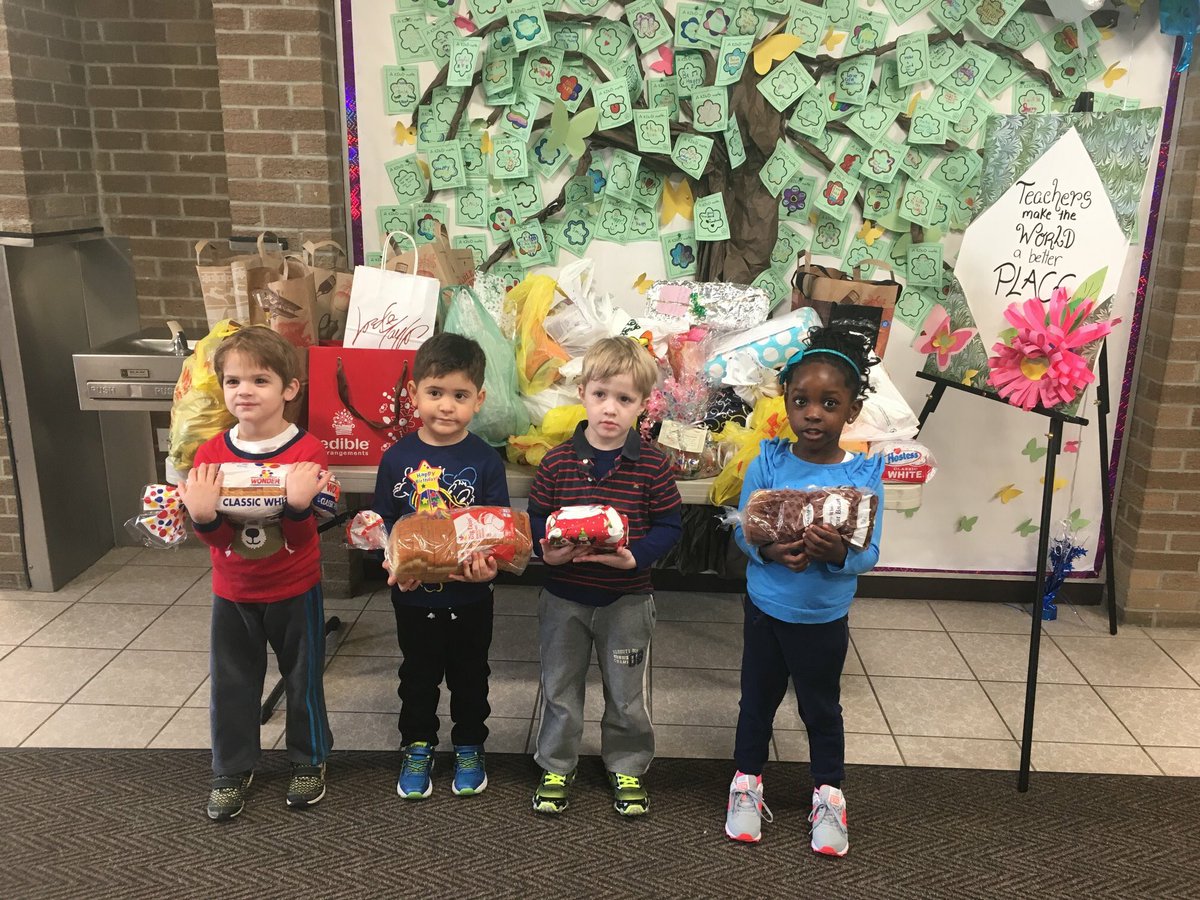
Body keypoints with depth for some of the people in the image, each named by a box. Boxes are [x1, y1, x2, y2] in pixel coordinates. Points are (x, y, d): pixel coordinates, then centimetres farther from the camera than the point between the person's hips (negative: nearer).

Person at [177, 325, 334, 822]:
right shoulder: (211, 453, -7)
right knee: (232, 683, 15)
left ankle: (309, 760, 34)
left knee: (303, 678, 13)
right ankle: (232, 768, 34)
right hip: (232, 594, 3)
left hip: (294, 591, -3)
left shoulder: (307, 451, -16)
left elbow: (300, 535, -17)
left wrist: (299, 504, -37)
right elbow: (216, 537, -8)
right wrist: (202, 514, -29)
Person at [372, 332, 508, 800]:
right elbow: (383, 520, -2)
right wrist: (394, 563, -18)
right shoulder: (398, 457, -8)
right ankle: (417, 748, 39)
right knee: (418, 676, 19)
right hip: (414, 594, 1)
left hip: (470, 596, -1)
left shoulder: (485, 460, -11)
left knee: (469, 677, 18)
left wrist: (490, 564, -26)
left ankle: (469, 748, 38)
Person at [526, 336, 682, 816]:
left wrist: (636, 556, -22)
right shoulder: (558, 462, -8)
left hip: (626, 599, -1)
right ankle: (556, 767, 37)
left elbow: (669, 525, -6)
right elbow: (535, 518, 0)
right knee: (559, 687, 17)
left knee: (626, 692, 14)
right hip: (564, 596, 1)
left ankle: (627, 767, 37)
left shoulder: (652, 465, -10)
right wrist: (547, 551, -20)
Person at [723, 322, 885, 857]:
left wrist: (839, 553, -32)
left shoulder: (865, 475, -13)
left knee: (822, 708, 18)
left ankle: (828, 794, 39)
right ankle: (747, 782, 39)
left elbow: (869, 554, -12)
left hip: (824, 619, 0)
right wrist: (771, 551, -27)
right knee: (757, 700, 18)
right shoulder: (767, 463, -12)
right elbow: (741, 531, -8)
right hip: (766, 609, 1)